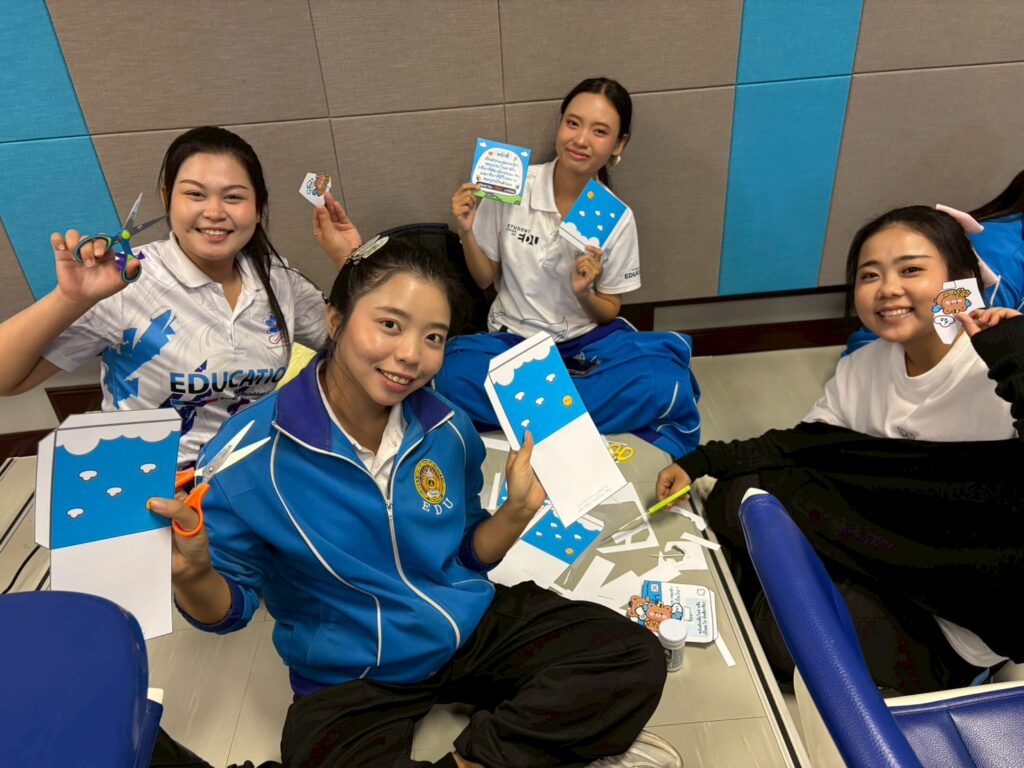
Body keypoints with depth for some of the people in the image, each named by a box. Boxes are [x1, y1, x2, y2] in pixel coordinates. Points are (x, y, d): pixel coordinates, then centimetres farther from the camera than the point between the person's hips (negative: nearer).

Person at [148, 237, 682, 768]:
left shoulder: (448, 429, -7)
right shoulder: (249, 452, -18)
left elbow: (464, 555, 6)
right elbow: (228, 606, -7)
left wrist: (519, 508, -12)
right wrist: (193, 574, -29)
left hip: (475, 626, 4)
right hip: (351, 679, -2)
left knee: (633, 656, -9)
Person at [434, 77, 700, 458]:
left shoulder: (618, 218, -6)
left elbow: (608, 313, 2)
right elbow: (485, 279, 3)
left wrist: (585, 293, -20)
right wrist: (466, 231, -15)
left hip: (587, 341, 0)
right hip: (513, 337, 0)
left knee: (667, 378, -29)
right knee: (457, 372, -34)